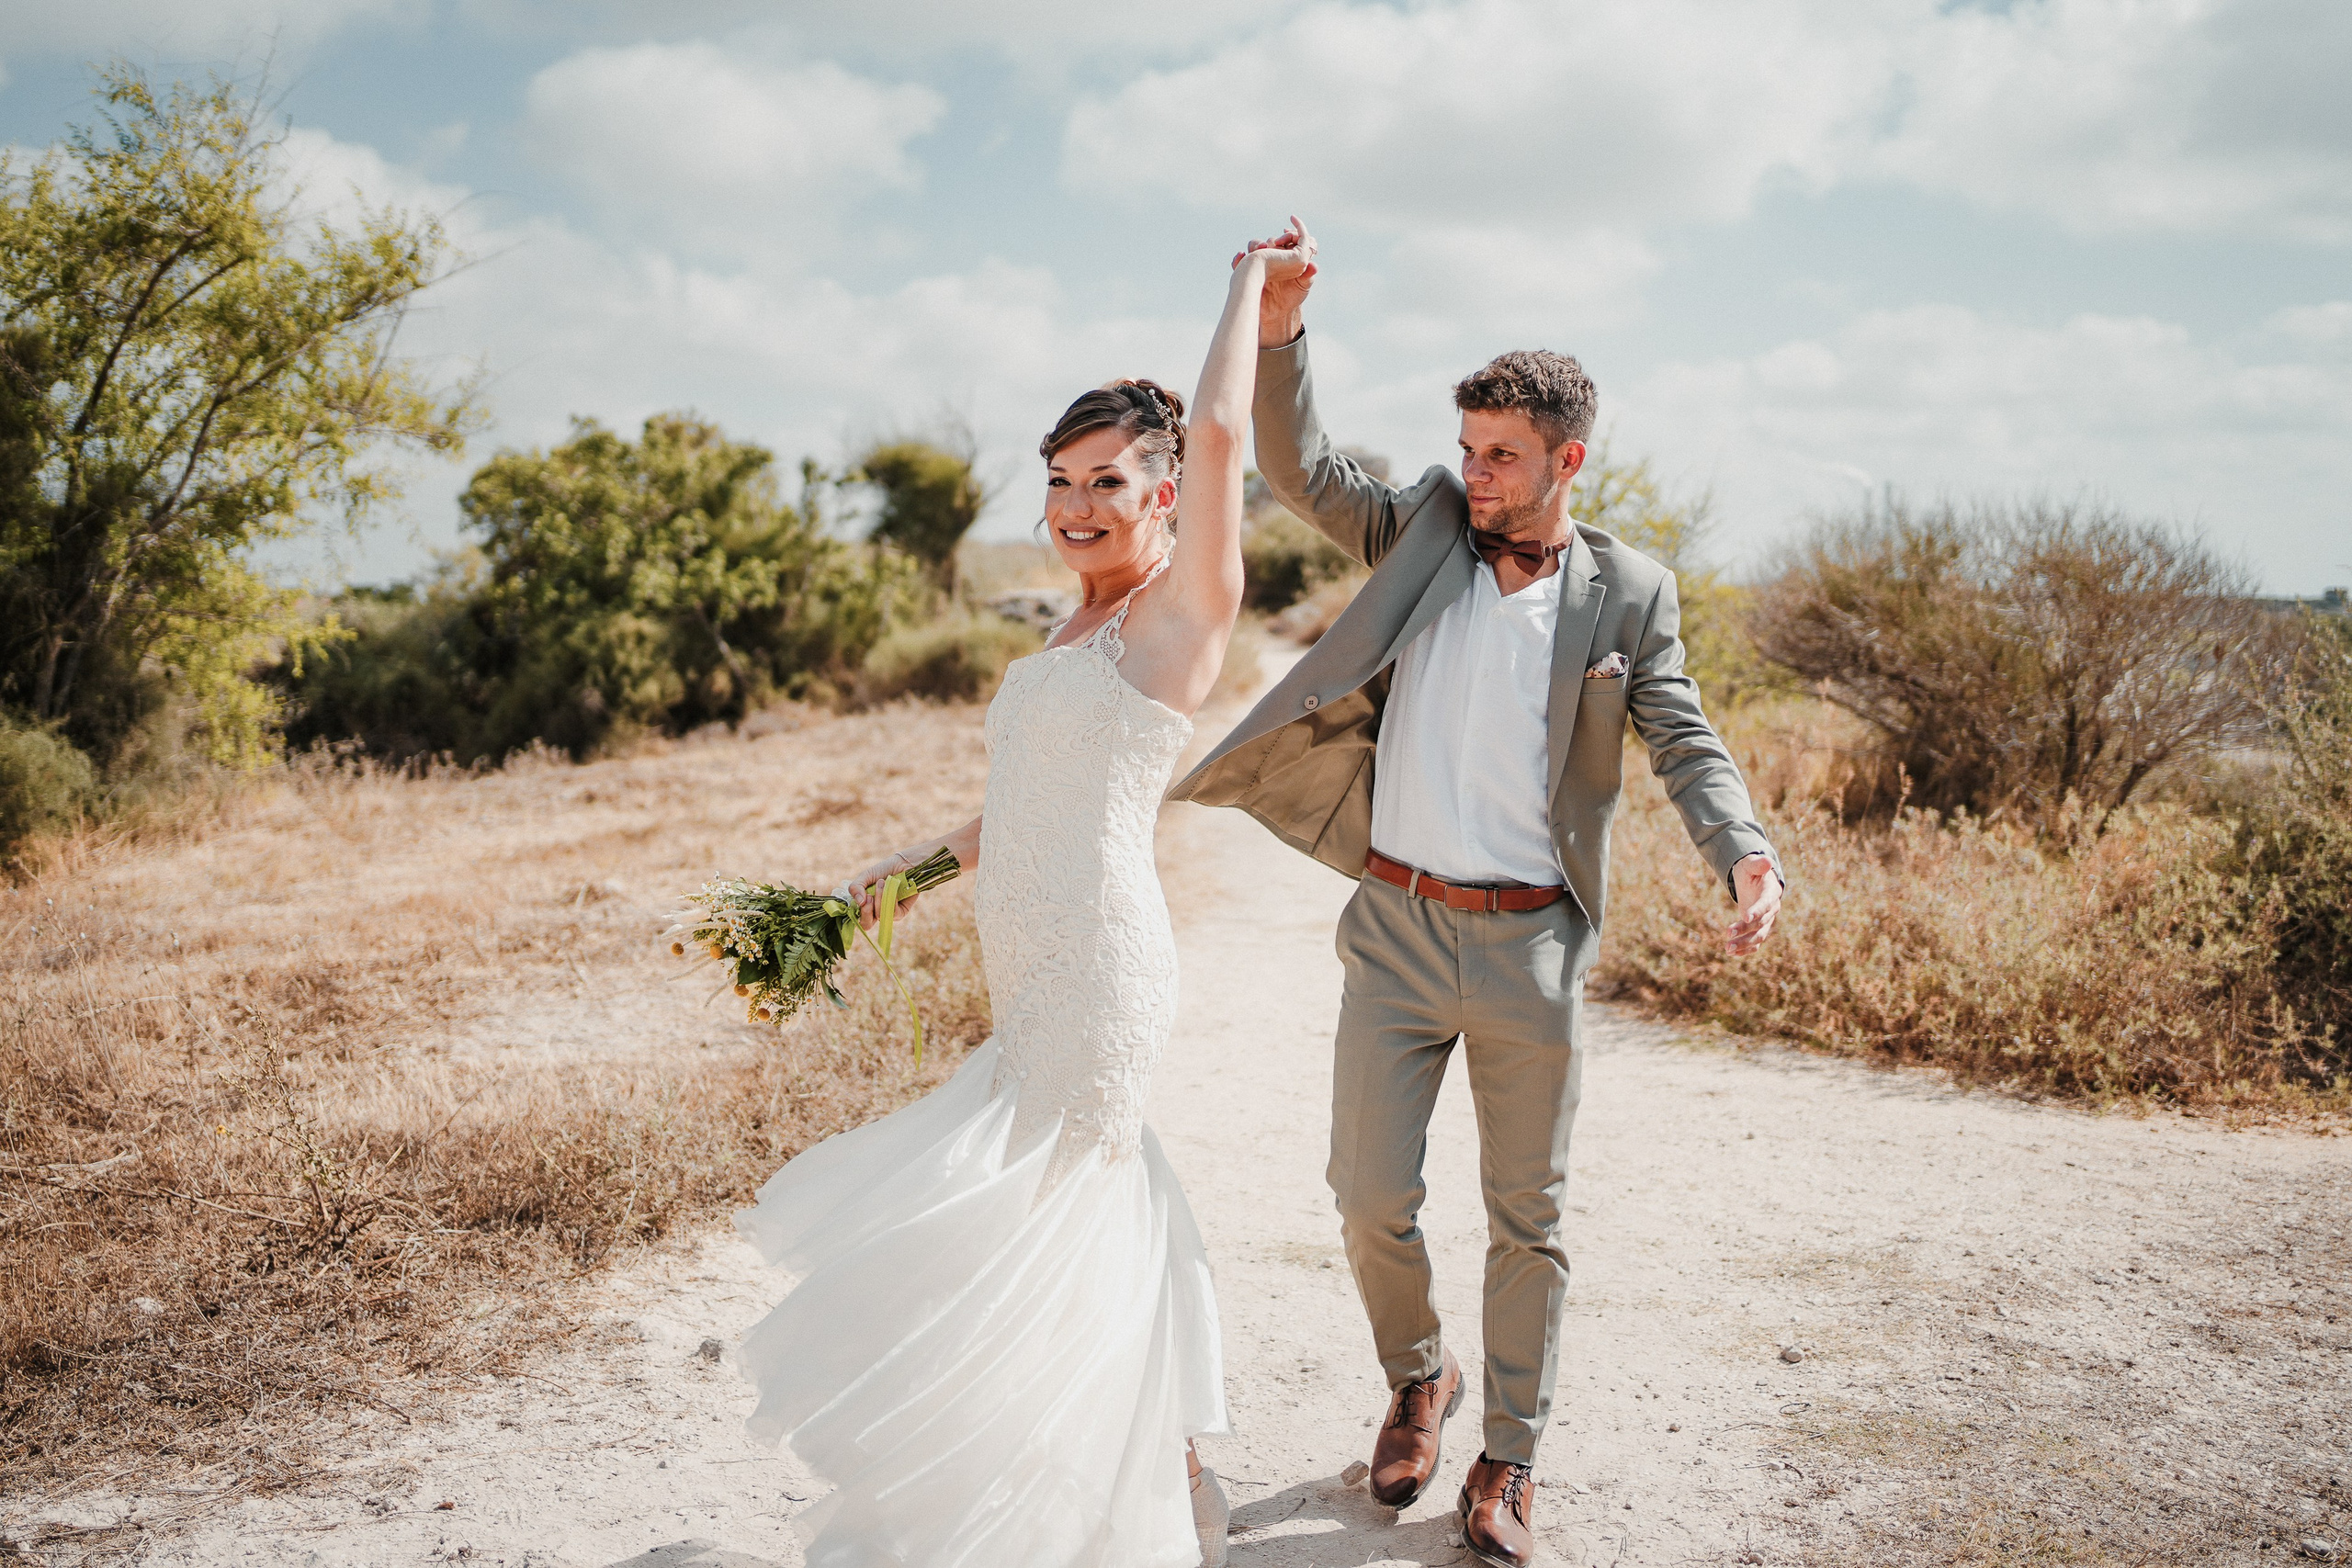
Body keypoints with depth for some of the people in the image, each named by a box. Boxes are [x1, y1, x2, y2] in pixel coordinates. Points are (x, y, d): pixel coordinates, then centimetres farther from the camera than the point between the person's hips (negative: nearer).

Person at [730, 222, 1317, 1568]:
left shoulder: (1184, 609, -10)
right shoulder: (1078, 629, 15)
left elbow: (1221, 431, -22)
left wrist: (1256, 282, -8)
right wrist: (917, 863, 13)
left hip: (1097, 965, -9)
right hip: (1037, 967, 9)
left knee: (1041, 1227, -2)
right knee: (1099, 1207, 18)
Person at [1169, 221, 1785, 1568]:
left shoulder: (1629, 592, 1)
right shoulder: (1425, 533, 6)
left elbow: (1686, 740, -1)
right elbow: (1304, 471, -1)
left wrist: (1747, 853, -20)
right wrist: (1281, 329, -15)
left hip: (1530, 946, -1)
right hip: (1396, 926, 1)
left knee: (1528, 1218, 9)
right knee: (1370, 1194, 5)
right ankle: (1418, 1378, 35)